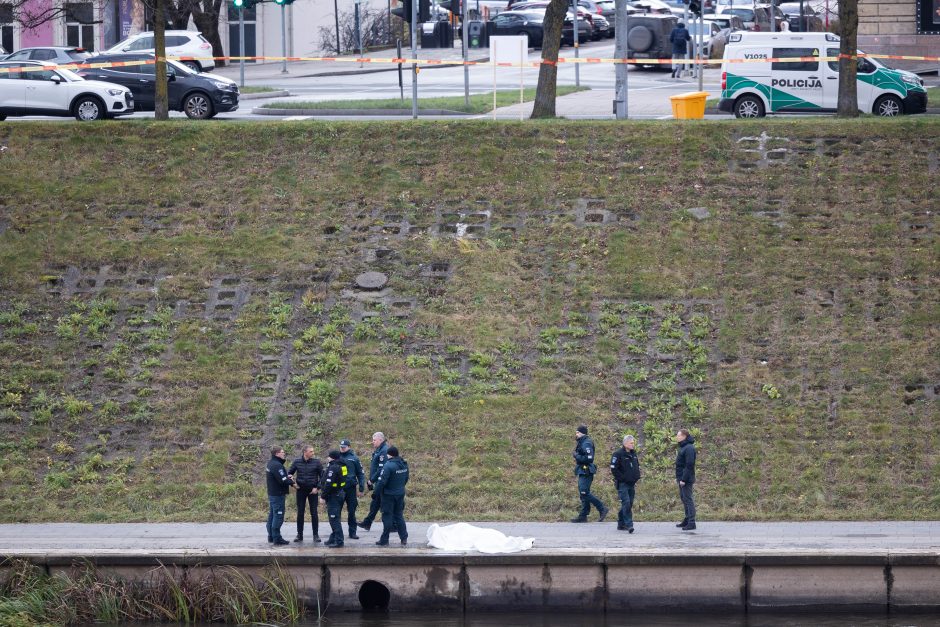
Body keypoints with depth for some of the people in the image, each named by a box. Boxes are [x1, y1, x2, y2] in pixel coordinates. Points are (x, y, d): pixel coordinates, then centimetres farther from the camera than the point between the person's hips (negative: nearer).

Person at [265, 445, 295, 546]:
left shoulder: (270, 463, 12)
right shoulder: (277, 465, -20)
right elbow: (283, 480, -24)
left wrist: (287, 477, 1)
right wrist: (292, 482, -6)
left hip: (272, 493, 10)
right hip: (278, 495, -10)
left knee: (272, 515, 15)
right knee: (278, 516, -7)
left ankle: (271, 537, 22)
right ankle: (277, 539, -6)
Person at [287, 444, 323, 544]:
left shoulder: (316, 462, -4)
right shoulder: (297, 462, 0)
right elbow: (289, 473, 11)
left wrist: (317, 488, -7)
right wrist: (293, 483, -6)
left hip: (312, 491, -1)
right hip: (301, 490, 1)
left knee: (314, 513, -2)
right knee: (300, 513, 5)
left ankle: (316, 535, 6)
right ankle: (299, 535, 12)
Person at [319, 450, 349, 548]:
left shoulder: (333, 468, -19)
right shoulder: (342, 466, 10)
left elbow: (328, 484, -22)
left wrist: (323, 496, -15)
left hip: (333, 496, -10)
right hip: (341, 494, 10)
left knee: (334, 519, -7)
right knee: (336, 518, 17)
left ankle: (338, 540, -8)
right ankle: (333, 539, 25)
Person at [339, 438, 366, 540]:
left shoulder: (354, 458, 1)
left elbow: (360, 474, 4)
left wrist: (362, 488, -1)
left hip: (351, 489, -1)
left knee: (351, 511, 4)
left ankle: (352, 532, 11)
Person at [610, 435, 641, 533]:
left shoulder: (633, 454, 14)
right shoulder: (618, 454, -10)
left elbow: (637, 466, 27)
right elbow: (614, 469, -14)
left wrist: (637, 477, 12)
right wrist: (622, 478, -16)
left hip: (631, 484, 8)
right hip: (622, 484, -8)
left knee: (629, 504, 10)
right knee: (626, 503, -16)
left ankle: (621, 524, 20)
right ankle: (629, 525, -20)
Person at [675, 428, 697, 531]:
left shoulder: (689, 448, -17)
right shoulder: (683, 447, 15)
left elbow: (689, 465, -23)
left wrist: (684, 479, -23)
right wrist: (678, 477, 17)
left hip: (686, 479, -10)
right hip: (681, 478, 10)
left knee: (688, 499, -9)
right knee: (683, 498, 16)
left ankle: (691, 522, -8)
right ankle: (687, 519, 24)